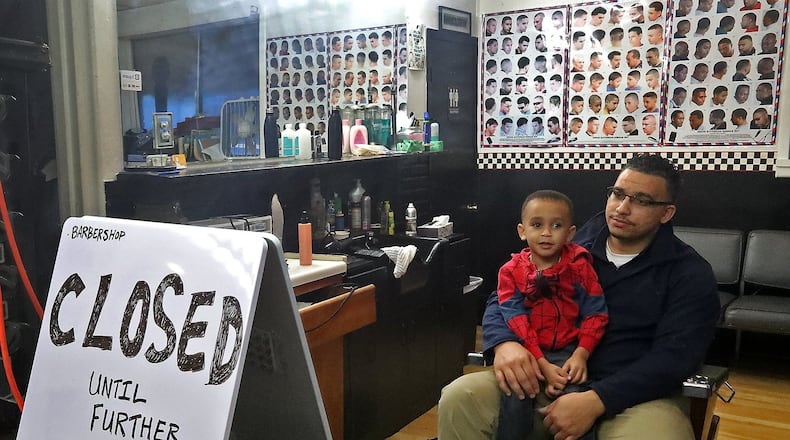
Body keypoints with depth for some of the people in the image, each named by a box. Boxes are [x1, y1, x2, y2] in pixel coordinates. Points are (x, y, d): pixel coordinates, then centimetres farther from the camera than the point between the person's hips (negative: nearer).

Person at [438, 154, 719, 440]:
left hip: (635, 394, -2)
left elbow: (675, 355, -10)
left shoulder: (691, 274, 2)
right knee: (459, 398, -21)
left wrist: (596, 401, -23)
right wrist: (503, 344, -14)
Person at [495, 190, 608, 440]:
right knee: (513, 394, -23)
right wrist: (542, 364, -18)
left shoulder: (580, 266, 3)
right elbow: (515, 319, -8)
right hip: (527, 352, 0)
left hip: (568, 351, 0)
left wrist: (581, 354, -15)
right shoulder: (511, 271, 1)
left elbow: (595, 313, 0)